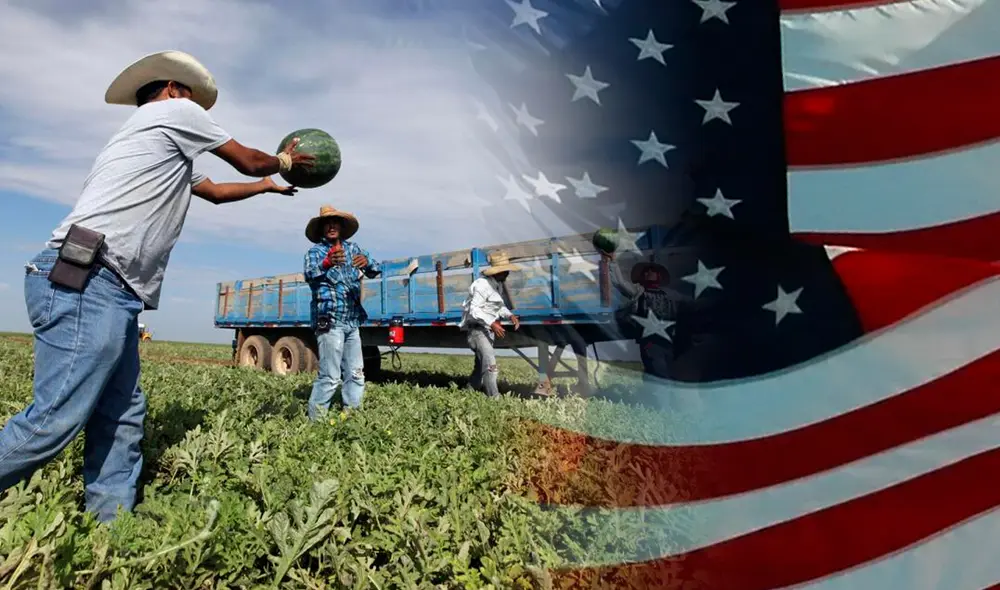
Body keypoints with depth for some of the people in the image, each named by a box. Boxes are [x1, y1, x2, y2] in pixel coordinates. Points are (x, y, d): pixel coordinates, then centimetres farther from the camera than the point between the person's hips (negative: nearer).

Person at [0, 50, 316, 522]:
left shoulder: (170, 157, 31)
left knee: (122, 418, 7)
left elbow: (217, 190, 42)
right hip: (86, 284, -10)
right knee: (54, 421, -14)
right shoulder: (174, 111, 8)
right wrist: (284, 161, 35)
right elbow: (249, 162, 15)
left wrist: (268, 186, 54)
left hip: (108, 293, 10)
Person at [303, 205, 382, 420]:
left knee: (356, 374, 9)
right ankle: (315, 420, 0)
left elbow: (376, 270, 0)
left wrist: (367, 262, -23)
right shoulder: (315, 251, -2)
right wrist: (327, 264, -44)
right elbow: (310, 274, -22)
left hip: (352, 322, 5)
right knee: (330, 376, -9)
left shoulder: (352, 248, 12)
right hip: (329, 322, -5)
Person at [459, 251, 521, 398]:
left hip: (488, 329, 10)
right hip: (476, 329, -10)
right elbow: (474, 310, -25)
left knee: (481, 364, 18)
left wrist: (510, 315, 0)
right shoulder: (482, 284, -20)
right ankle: (494, 397, -17)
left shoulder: (498, 285, 10)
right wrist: (492, 323, -31)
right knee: (490, 363, -19)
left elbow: (499, 306, 19)